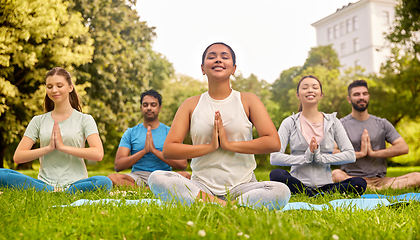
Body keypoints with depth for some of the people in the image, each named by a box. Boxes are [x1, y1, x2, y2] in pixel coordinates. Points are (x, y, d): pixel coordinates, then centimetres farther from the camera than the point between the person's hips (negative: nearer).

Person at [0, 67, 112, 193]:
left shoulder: (84, 120, 7)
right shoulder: (38, 121, 14)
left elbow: (98, 154, -9)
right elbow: (18, 157, 5)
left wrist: (63, 146, -12)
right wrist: (48, 148, -8)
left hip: (75, 184, -2)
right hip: (44, 182, 3)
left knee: (105, 182, -35)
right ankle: (54, 192, -23)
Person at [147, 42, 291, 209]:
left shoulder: (248, 101, 8)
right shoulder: (191, 105, 10)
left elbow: (274, 143, -6)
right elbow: (168, 149, 0)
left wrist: (229, 144, -11)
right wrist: (210, 146, -11)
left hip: (241, 187, -1)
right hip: (201, 187, 1)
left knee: (281, 191, -30)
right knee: (156, 178, -26)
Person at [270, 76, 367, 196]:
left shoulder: (332, 122, 10)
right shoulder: (290, 123, 5)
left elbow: (350, 155, 0)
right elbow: (274, 157, -7)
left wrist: (320, 158, -12)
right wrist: (305, 158, -17)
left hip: (324, 185, 1)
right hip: (298, 183, -1)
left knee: (360, 183, -25)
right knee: (276, 174, -33)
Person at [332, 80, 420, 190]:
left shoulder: (382, 124, 15)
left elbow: (404, 148, 4)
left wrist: (373, 152, -5)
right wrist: (360, 153, -7)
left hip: (379, 180, 3)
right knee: (336, 174, -38)